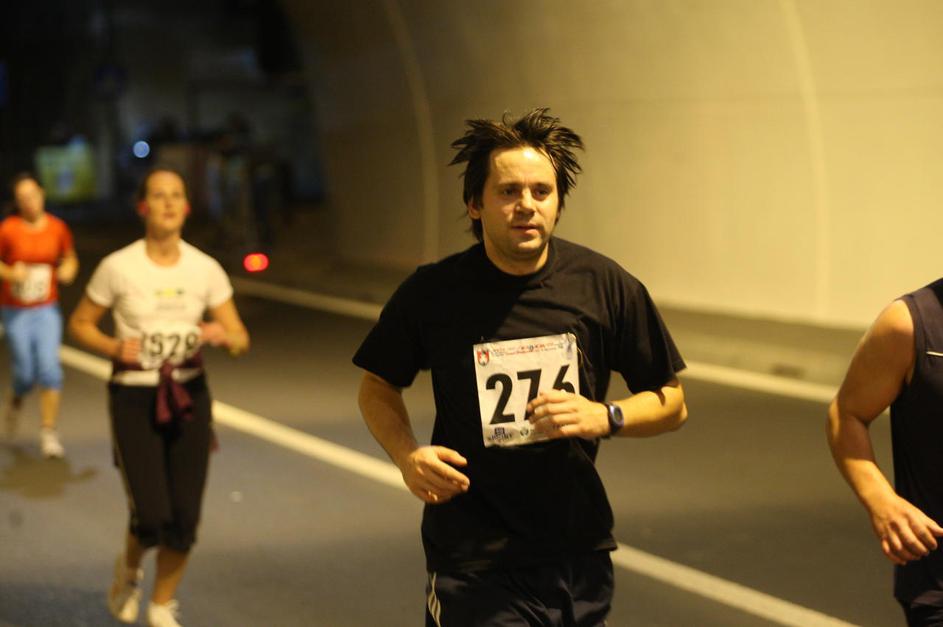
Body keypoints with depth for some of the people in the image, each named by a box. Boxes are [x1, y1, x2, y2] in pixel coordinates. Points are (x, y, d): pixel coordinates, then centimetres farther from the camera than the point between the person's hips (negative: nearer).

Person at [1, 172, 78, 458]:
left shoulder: (58, 228, -2)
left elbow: (70, 258, 14)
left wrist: (68, 269, -8)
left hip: (47, 309, 1)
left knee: (49, 368, -12)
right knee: (26, 374, 1)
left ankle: (49, 433, -3)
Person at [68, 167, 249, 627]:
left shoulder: (206, 270, -3)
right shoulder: (117, 267, -10)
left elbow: (240, 340, 0)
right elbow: (79, 325, 3)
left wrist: (222, 335, -23)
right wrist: (114, 348, -17)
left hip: (189, 398, 3)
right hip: (133, 401, -3)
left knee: (184, 521, -2)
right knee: (152, 519, -13)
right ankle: (129, 568, 24)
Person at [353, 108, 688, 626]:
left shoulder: (606, 287, -4)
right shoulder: (431, 293, -7)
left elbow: (671, 403, 5)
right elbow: (378, 386, 10)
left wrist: (606, 417, -15)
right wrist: (406, 454, -9)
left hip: (579, 558, 3)